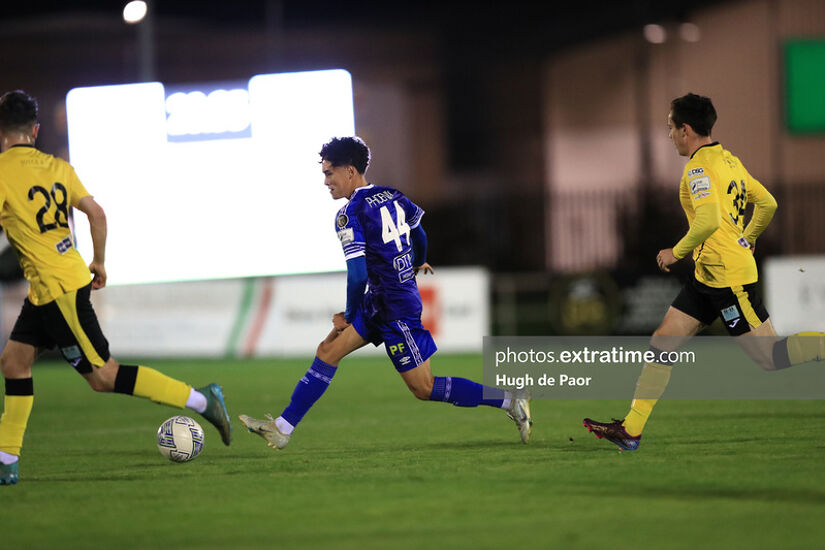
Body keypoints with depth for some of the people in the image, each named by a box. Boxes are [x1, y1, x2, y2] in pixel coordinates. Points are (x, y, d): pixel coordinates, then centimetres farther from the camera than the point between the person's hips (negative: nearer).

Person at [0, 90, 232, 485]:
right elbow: (95, 212, 9)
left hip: (58, 288, -9)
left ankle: (200, 400, -3)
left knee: (102, 374, -4)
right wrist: (99, 263, 20)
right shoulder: (57, 166, 8)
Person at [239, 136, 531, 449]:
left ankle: (510, 402, 2)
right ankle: (282, 428, 7)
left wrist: (349, 317, -7)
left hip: (396, 311, -9)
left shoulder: (349, 214, -19)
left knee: (423, 389, -2)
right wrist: (419, 263, 44)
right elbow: (418, 229, 23)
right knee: (327, 352, 7)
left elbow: (358, 275, -23)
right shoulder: (392, 196, 5)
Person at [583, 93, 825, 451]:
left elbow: (709, 220, -28)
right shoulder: (729, 160, 12)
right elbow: (766, 204, 17)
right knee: (662, 342, 6)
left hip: (728, 277, -10)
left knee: (770, 356, -7)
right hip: (707, 275, 10)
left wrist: (677, 252, -15)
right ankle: (630, 430, 6)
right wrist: (744, 242, 28)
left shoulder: (699, 168, -16)